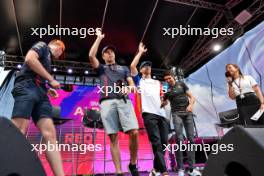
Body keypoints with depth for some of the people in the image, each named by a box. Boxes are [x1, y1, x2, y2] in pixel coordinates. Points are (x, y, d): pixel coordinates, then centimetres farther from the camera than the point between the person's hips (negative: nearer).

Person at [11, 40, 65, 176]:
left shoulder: (48, 58, 34)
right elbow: (30, 59, -8)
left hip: (40, 93, 7)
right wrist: (51, 80, -6)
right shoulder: (42, 45, 14)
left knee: (50, 135, -11)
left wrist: (47, 90, 16)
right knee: (18, 131, -21)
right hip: (27, 87, -7)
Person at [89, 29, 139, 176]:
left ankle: (133, 164, 8)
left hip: (124, 101, 1)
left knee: (134, 133, -14)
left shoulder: (124, 68, 28)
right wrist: (99, 37, 16)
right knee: (113, 137, -7)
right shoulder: (101, 68, 25)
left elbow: (132, 84, 16)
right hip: (107, 102, 0)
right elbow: (91, 55, 7)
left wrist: (128, 89, -8)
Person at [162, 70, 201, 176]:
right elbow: (163, 104, 13)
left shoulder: (181, 84, 11)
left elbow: (192, 97, 6)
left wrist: (190, 105, -13)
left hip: (188, 113, 1)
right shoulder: (166, 90, 10)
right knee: (179, 139, -16)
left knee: (191, 139, -3)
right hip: (176, 114, -1)